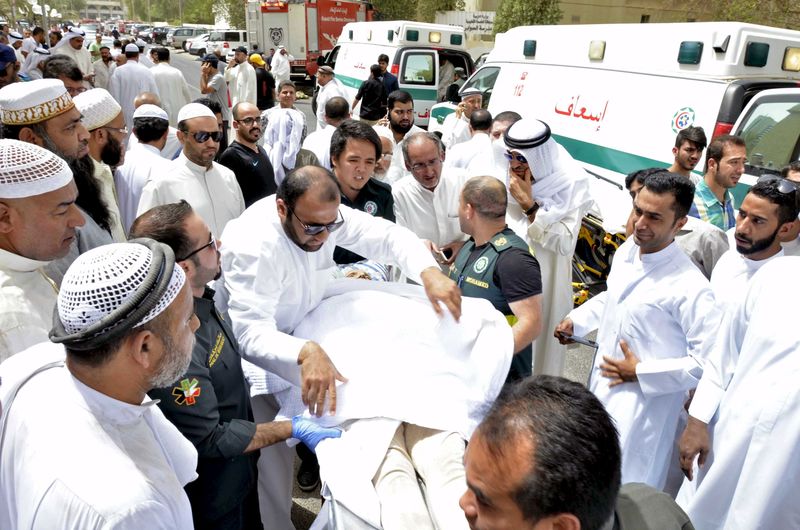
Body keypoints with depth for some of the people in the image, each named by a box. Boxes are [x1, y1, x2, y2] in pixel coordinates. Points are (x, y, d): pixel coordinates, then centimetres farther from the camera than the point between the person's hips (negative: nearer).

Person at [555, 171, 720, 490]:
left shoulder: (690, 288, -26)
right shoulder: (625, 252, -3)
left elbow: (709, 362, -23)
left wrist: (641, 373, -20)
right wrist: (577, 320, 6)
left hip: (646, 401, -7)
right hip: (601, 388, 7)